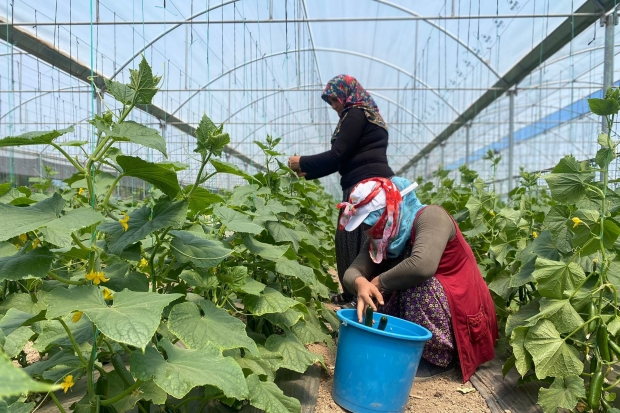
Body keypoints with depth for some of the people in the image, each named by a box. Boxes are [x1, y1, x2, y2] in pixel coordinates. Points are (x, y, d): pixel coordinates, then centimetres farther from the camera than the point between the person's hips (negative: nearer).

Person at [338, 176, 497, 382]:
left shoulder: (430, 216, -25)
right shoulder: (380, 239, -2)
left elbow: (422, 266, -41)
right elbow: (353, 272, -12)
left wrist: (378, 282, -27)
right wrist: (360, 283, -36)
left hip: (462, 311, -7)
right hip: (426, 310, 7)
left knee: (417, 286, -31)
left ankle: (440, 357, -12)